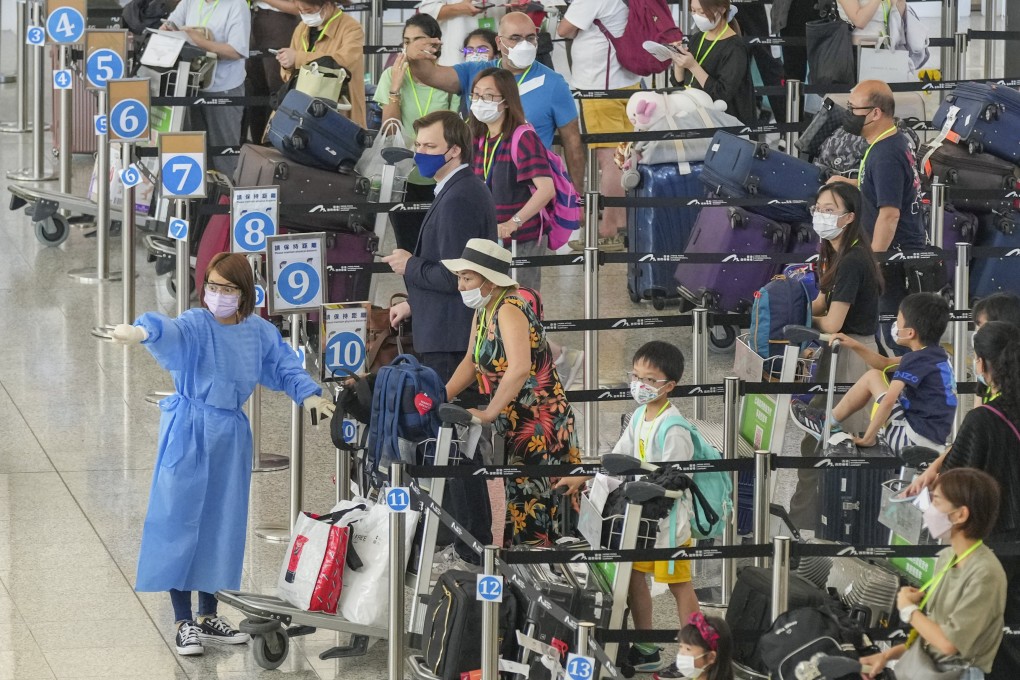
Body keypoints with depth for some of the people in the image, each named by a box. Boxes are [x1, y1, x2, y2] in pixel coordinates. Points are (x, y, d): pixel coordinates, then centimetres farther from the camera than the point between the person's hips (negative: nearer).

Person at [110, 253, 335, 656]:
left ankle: (208, 616, 25)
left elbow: (284, 365, 13)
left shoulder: (259, 332, 2)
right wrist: (141, 332, -58)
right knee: (181, 521, -3)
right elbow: (171, 333, -35)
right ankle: (184, 622, 4)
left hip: (231, 436, 5)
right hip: (189, 435, -5)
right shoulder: (196, 325, -15)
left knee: (222, 523, 12)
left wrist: (308, 395, -5)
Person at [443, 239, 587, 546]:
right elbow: (471, 362, 16)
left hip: (540, 422, -10)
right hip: (513, 421, 10)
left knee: (537, 504, -6)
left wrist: (489, 413, -28)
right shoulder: (483, 311, 8)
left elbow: (519, 368, -34)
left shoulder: (510, 310, -21)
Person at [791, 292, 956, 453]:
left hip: (914, 439, -9)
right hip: (936, 441, 9)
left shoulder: (915, 360, -15)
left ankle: (827, 424, 16)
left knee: (873, 377, 1)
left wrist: (868, 438, -18)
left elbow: (888, 400, -24)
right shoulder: (939, 355, 12)